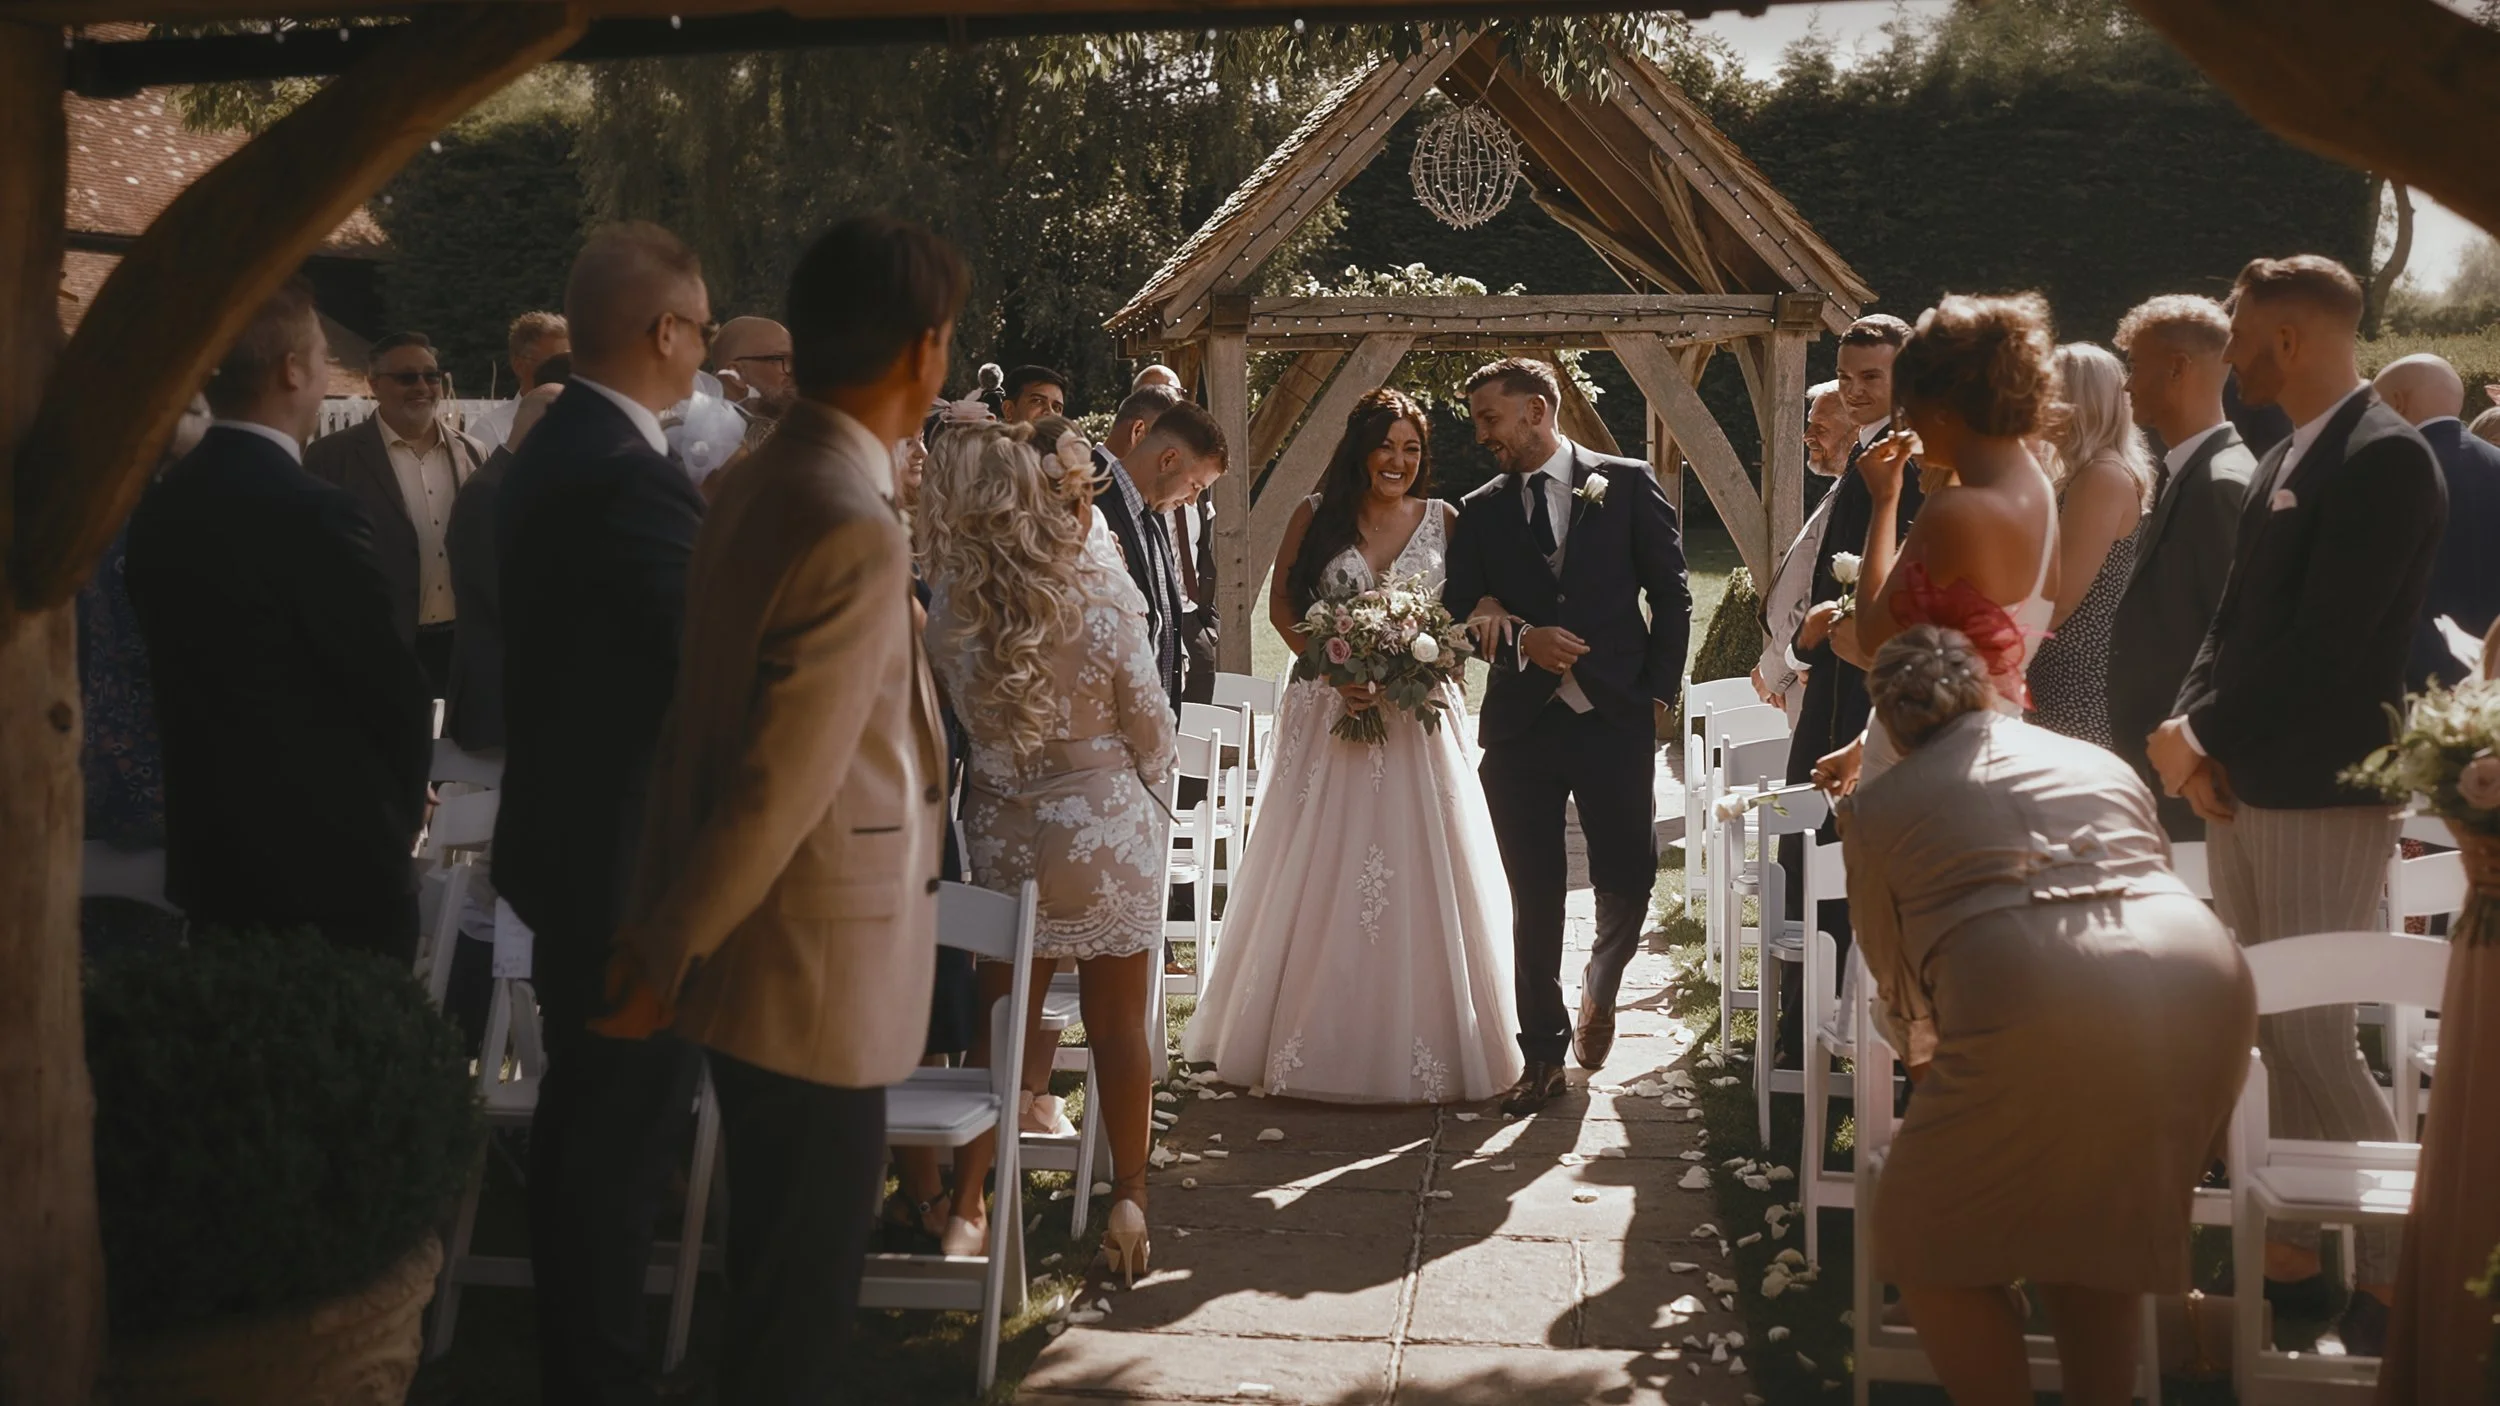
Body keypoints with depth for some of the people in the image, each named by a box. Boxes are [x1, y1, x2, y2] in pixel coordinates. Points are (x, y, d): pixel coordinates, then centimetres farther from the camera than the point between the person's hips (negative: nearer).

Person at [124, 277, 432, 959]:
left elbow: (187, 675, 12)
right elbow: (395, 688, -14)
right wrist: (402, 805, 7)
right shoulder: (314, 512, -19)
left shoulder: (159, 505, 5)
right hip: (335, 858, -8)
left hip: (210, 852, 8)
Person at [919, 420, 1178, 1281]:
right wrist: (1150, 788, 15)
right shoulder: (1100, 593, -21)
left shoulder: (948, 608, -12)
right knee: (1118, 1026, 12)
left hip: (1003, 834, 3)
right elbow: (1150, 724, -8)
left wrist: (1080, 509, 11)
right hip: (1108, 831, -2)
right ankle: (1128, 1201, 23)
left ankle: (968, 1208, 18)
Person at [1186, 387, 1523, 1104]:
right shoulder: (1316, 515, 4)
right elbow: (1282, 606, 3)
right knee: (1318, 878, 2)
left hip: (1419, 716, 0)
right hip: (1329, 713, 0)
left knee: (1421, 877, 0)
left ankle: (1423, 1050, 10)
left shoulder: (1444, 521, 6)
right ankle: (1313, 1042, 13)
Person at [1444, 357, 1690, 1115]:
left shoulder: (1628, 485, 3)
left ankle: (1599, 989, 34)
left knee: (1627, 881, 1)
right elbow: (1458, 615, 7)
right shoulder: (1479, 511, 10)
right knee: (1534, 900, 4)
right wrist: (1520, 640, -12)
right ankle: (1543, 1056, 16)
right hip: (1520, 726, 2)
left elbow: (1671, 596, 4)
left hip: (1614, 719, -2)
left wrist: (1656, 691, -3)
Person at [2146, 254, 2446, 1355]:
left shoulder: (2383, 458, -14)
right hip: (2243, 786, 9)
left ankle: (2398, 1277, 7)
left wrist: (2204, 734, -12)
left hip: (2323, 794, -9)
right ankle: (2290, 1253, 22)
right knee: (2267, 1034, 12)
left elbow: (2323, 645, -20)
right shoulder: (2284, 461, 15)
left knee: (2313, 1039, -6)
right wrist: (2190, 728, 0)